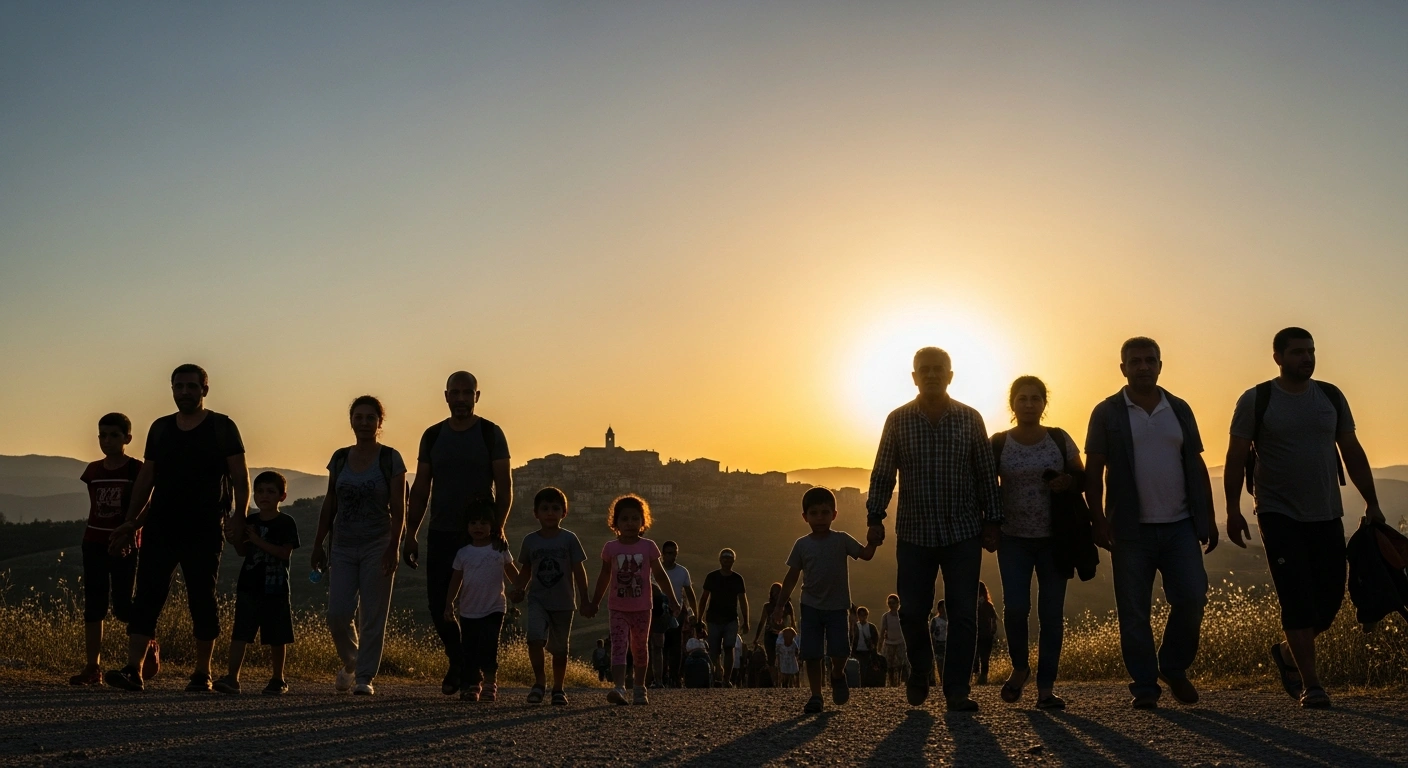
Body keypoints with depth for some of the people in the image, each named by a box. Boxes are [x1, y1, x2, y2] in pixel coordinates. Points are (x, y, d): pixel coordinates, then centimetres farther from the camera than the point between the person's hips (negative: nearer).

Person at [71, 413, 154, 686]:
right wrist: (92, 538, 17)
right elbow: (94, 508, 18)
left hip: (126, 544, -5)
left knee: (122, 607, -6)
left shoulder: (136, 469, -6)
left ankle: (148, 646, 20)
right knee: (93, 607, 2)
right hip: (94, 544, 5)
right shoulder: (93, 471, 9)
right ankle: (93, 668, 5)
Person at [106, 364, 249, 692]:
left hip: (204, 530, -3)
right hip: (159, 527, 4)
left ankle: (202, 673, 11)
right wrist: (131, 521, 11)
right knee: (147, 595, -5)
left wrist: (238, 517, -15)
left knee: (202, 599, 2)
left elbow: (240, 477, -2)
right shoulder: (160, 428, 14)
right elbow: (145, 478, 17)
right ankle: (133, 670, -9)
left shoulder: (222, 427, 2)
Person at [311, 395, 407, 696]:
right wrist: (318, 544, 10)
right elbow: (329, 505, 13)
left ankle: (365, 677, 9)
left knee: (372, 616, -1)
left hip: (378, 546, -3)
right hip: (343, 547, 3)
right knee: (337, 614, -4)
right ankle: (350, 663, 23)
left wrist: (394, 547, -15)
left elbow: (398, 508, -6)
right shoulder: (340, 458, 8)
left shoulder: (390, 459, -3)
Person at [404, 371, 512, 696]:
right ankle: (458, 663, 25)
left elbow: (504, 486, -4)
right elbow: (420, 489, 11)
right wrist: (410, 533, 4)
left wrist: (498, 526, -17)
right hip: (441, 534, 3)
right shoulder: (432, 436, 9)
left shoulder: (491, 434, 0)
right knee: (439, 605, 2)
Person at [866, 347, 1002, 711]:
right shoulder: (898, 420, 2)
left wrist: (993, 521, 1)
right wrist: (875, 516, -6)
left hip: (964, 533, 0)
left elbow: (987, 474, 5)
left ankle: (957, 691, 4)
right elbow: (882, 474, 3)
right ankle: (919, 673, 29)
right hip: (914, 533, 0)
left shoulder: (970, 419, 3)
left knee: (963, 613, -3)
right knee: (912, 612, 4)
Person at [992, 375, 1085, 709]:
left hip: (1054, 538, 1)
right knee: (1016, 607, -11)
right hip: (1014, 539, -1)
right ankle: (1020, 667, 16)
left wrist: (1069, 482, -13)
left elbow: (1083, 478, 9)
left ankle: (1046, 688, 7)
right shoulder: (998, 444, 0)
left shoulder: (1060, 439, 2)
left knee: (1051, 612, 0)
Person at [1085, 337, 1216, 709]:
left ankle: (1174, 667, 16)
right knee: (1133, 611, 0)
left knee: (1192, 596, -6)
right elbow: (1093, 470, -1)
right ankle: (1144, 685, 10)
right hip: (1131, 529, -2)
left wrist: (1208, 518, 9)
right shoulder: (1107, 413, 1)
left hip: (1180, 525, 3)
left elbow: (1197, 466, 14)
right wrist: (1098, 520, -9)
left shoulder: (1180, 410, 12)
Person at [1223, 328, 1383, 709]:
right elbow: (1236, 458, -3)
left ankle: (1288, 652, 29)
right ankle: (1310, 684, -3)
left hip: (1326, 514, 4)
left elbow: (1352, 452, 12)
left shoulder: (1331, 397, 7)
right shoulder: (1256, 401, -4)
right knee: (1297, 598, -8)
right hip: (1279, 514, -4)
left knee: (1330, 595, 5)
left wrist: (1372, 503, 8)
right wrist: (1233, 509, -9)